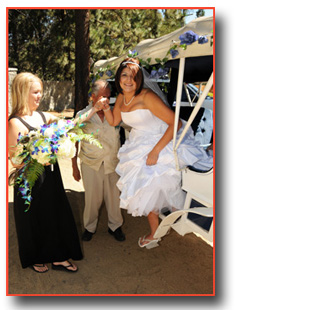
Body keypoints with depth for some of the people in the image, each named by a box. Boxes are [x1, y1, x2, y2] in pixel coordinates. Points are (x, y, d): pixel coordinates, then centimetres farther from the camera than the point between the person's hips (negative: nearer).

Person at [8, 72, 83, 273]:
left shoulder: (43, 117, 4)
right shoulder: (16, 123, -16)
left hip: (50, 176, 7)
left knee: (57, 214, 14)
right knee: (34, 220, 12)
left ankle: (58, 257, 32)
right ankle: (35, 259, 37)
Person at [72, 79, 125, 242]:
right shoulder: (82, 115, -3)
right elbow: (74, 142, 2)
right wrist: (74, 167, 2)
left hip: (112, 163, 2)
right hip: (91, 164, -1)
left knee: (114, 195, 11)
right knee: (92, 197, 7)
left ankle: (115, 226, 30)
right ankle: (89, 227, 30)